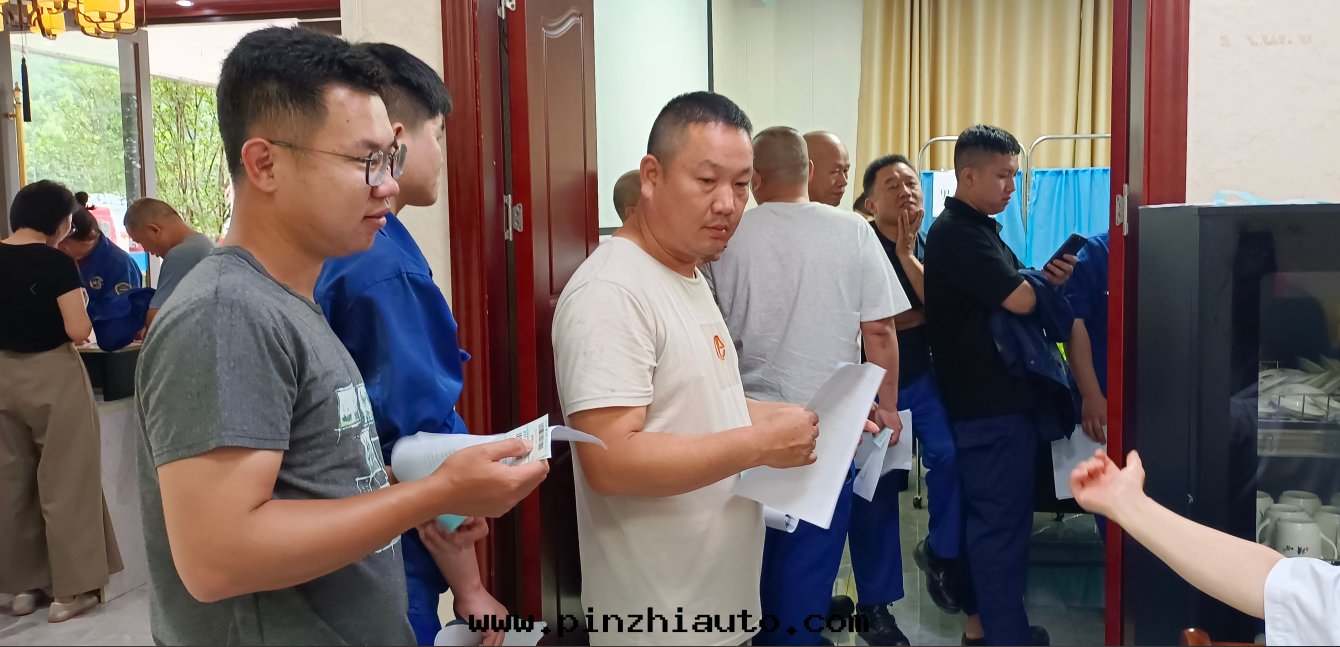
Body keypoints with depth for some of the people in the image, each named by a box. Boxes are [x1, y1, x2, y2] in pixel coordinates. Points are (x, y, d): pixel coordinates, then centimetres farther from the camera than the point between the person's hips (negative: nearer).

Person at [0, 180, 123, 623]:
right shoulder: (57, 263, -15)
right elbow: (78, 331, -20)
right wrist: (82, 309, 0)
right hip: (53, 376, -6)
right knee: (64, 480, 3)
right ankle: (72, 588, 9)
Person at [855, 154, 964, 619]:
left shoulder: (930, 247, 5)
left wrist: (907, 255, -18)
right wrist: (917, 316, -10)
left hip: (919, 376, 3)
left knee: (950, 455, -19)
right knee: (873, 486, 2)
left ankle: (939, 552, 9)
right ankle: (876, 602, 17)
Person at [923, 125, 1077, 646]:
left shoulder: (978, 229, 17)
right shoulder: (957, 233, -16)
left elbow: (1008, 294, 18)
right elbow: (1020, 300, -21)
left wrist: (1043, 278, -2)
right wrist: (1049, 280, 0)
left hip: (996, 396, 10)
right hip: (992, 403, -10)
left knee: (989, 514, 16)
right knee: (1002, 518, -4)